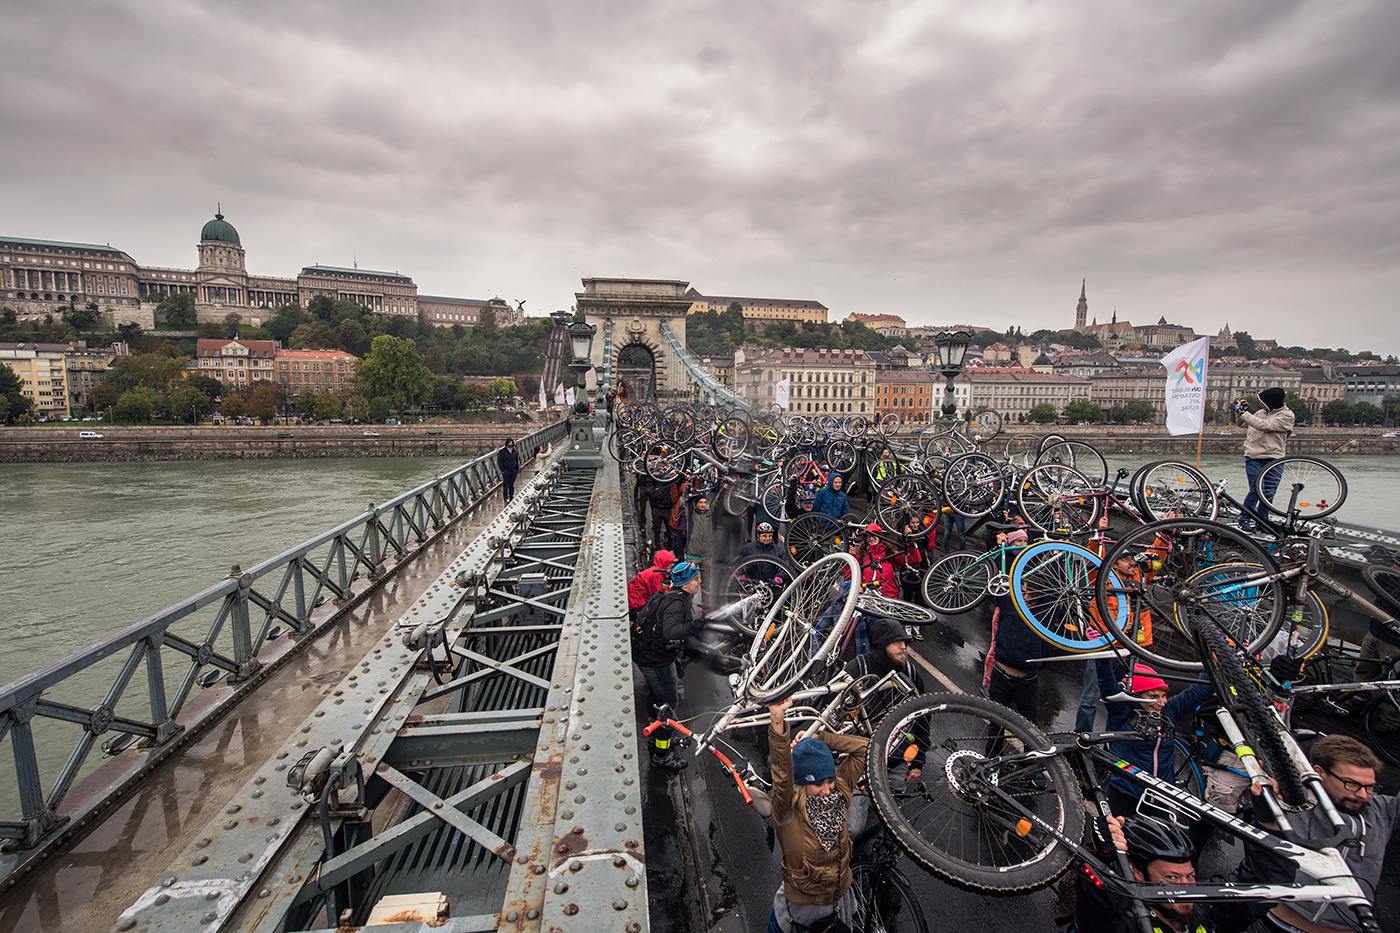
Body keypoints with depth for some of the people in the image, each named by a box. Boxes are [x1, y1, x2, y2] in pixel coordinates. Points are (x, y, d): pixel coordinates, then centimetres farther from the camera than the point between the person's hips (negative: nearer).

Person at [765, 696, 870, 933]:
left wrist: (819, 739, -26)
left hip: (839, 900, 4)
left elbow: (864, 747, -20)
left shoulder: (840, 793, -15)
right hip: (799, 904, -3)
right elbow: (782, 773, -48)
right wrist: (777, 724, -62)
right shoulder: (789, 809, -27)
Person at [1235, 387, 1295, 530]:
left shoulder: (1287, 415, -5)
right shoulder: (1260, 413, 7)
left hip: (1274, 460, -1)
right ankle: (1244, 519, 3)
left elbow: (1264, 425, -19)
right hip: (1254, 458, 1)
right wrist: (1240, 411, 8)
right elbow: (1244, 424, 23)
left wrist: (1243, 413, -18)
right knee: (1255, 490, -9)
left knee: (1268, 493, 4)